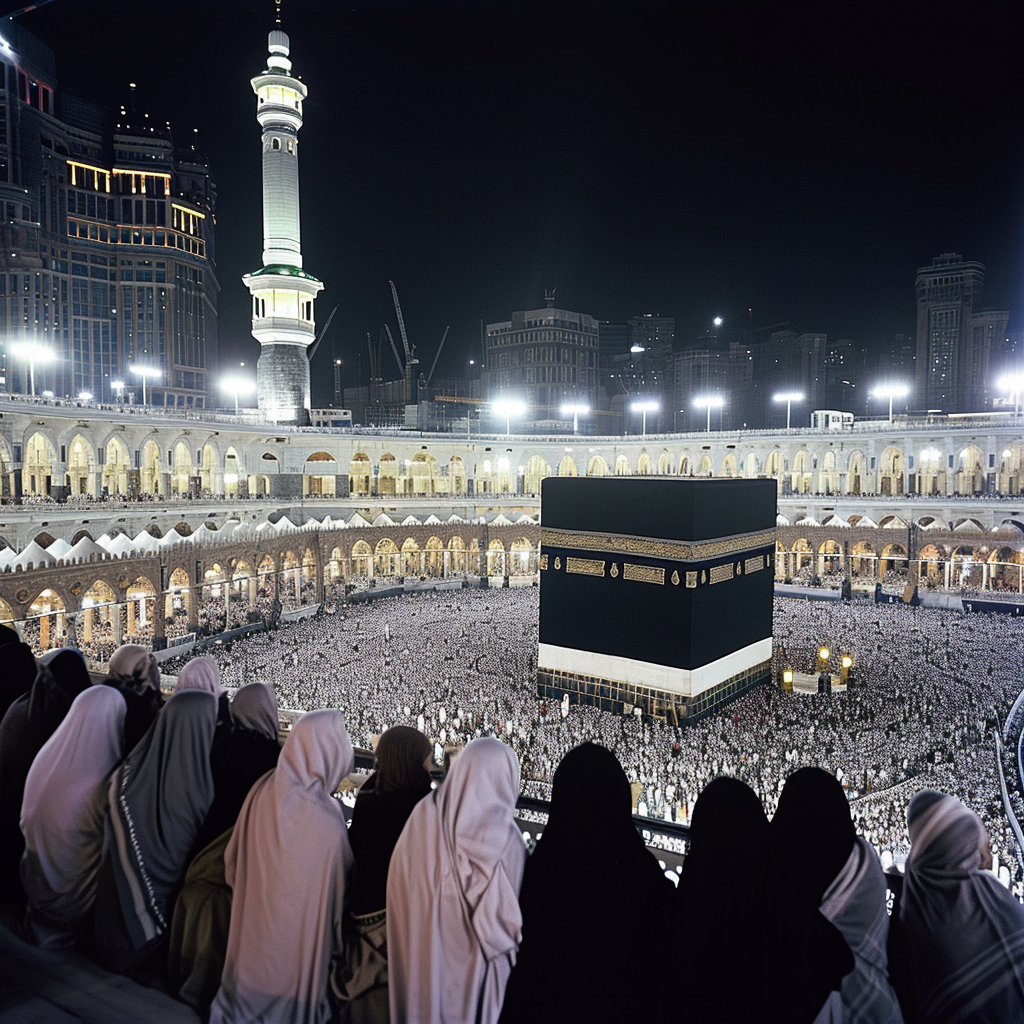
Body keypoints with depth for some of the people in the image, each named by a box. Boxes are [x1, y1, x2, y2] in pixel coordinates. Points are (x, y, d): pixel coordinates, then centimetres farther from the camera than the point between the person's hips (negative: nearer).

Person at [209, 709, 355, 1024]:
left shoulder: (262, 791, -16)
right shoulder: (327, 818, -30)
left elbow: (233, 858, 0)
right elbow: (340, 884, -16)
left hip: (253, 924, 5)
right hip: (299, 934, -4)